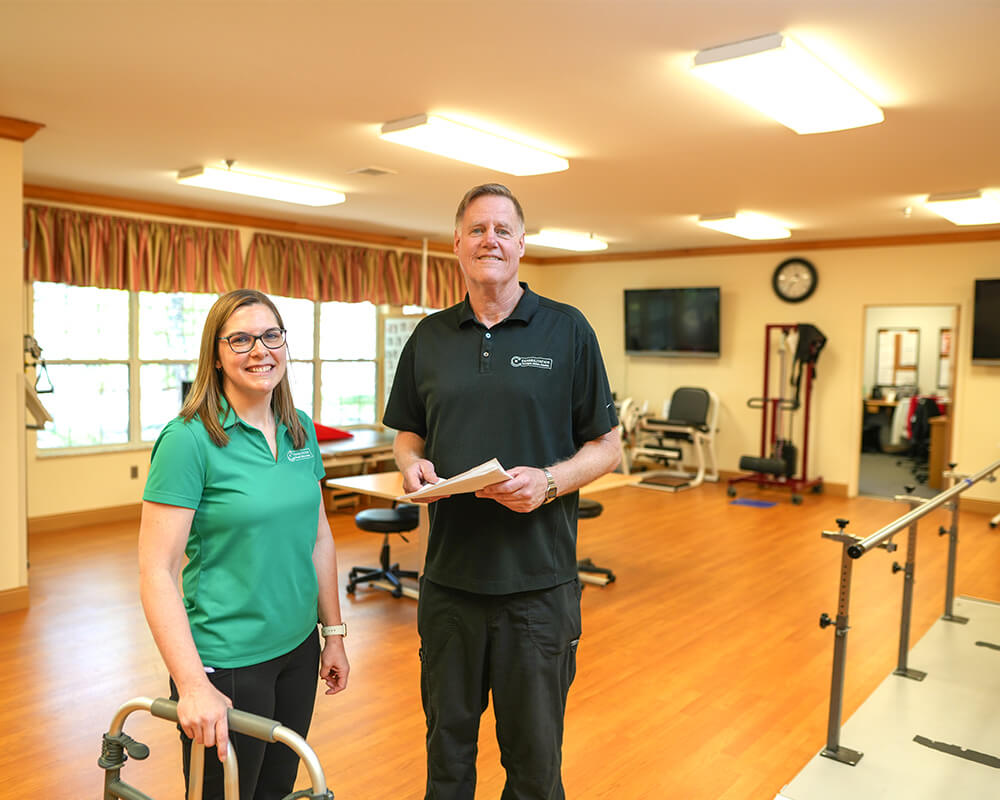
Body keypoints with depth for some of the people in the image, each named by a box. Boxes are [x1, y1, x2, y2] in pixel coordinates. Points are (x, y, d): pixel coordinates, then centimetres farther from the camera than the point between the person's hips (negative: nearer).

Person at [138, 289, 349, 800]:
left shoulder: (300, 430, 2)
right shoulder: (189, 440, -16)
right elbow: (156, 572, -18)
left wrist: (334, 633, 10)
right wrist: (192, 686, -22)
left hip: (298, 648, 6)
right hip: (226, 662, -6)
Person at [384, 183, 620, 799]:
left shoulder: (567, 331, -2)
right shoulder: (430, 337, 7)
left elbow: (606, 447, 0)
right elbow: (408, 432, 16)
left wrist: (550, 480, -18)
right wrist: (412, 463, -6)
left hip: (539, 580, -2)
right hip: (449, 573, 3)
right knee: (447, 738, 19)